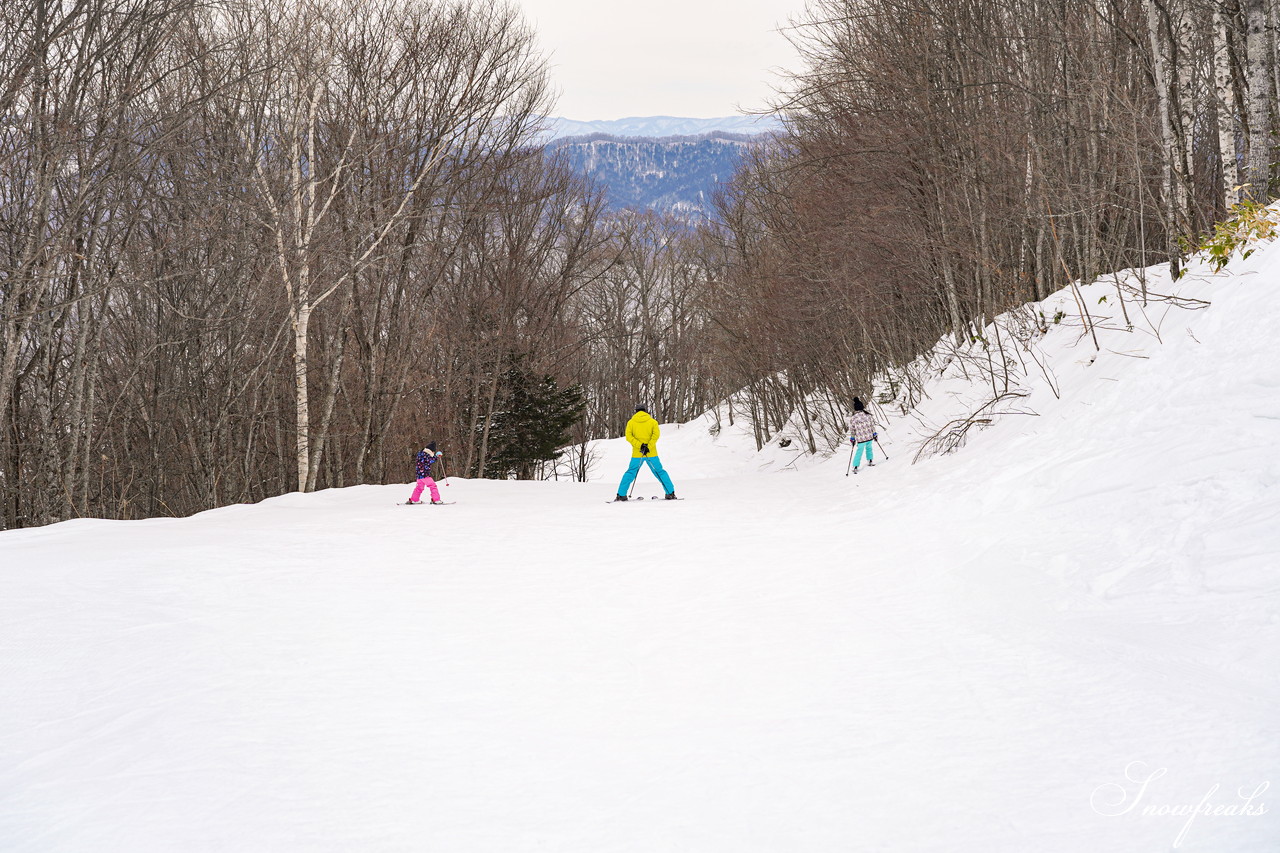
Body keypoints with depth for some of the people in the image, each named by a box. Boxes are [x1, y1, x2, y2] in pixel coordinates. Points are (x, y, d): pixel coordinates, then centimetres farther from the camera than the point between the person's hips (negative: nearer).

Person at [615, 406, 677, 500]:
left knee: (630, 473, 10)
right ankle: (670, 493, 5)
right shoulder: (652, 421, 5)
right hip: (651, 454, 0)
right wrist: (648, 447, -15)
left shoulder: (631, 422, 6)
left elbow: (629, 436, -7)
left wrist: (640, 445, -12)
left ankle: (621, 495, 5)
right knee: (660, 472, 9)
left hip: (637, 454, 0)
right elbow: (656, 434, -10)